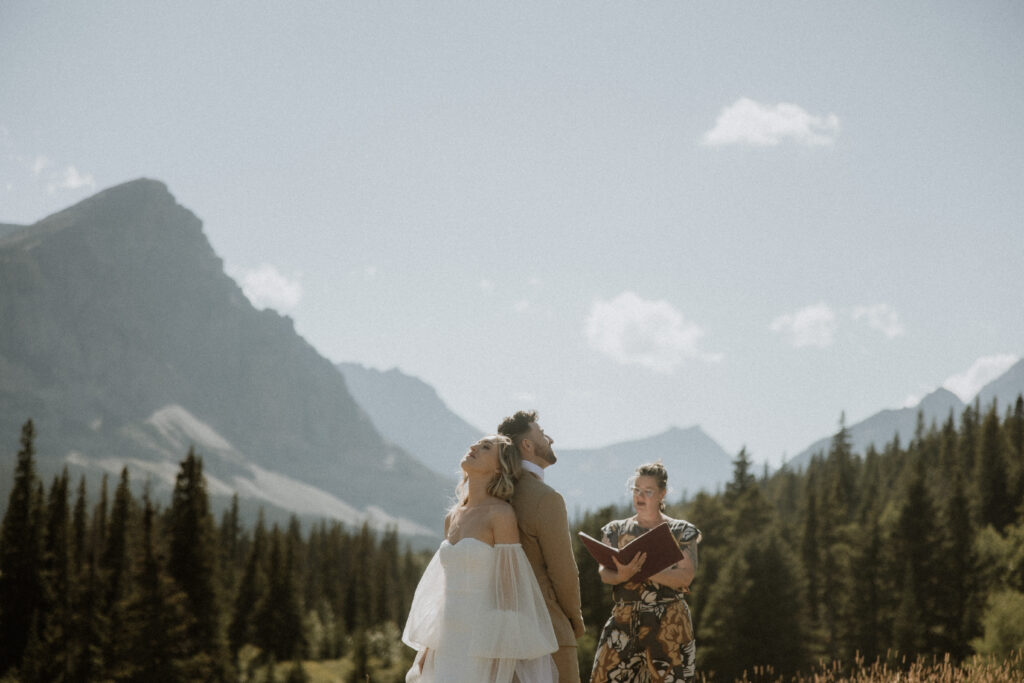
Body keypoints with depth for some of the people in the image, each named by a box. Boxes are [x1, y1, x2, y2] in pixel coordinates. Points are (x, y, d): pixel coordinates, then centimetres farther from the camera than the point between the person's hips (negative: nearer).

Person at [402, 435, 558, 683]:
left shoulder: (502, 514, -9)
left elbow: (509, 588, -10)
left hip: (484, 647, -7)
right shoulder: (453, 518, 14)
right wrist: (428, 649, 16)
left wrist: (502, 663, -13)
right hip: (451, 648, 7)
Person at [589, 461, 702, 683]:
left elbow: (686, 575, -8)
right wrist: (621, 575, -24)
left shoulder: (681, 532, 6)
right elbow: (604, 572, 1)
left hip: (669, 622, -2)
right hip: (624, 618, 2)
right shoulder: (617, 530, 13)